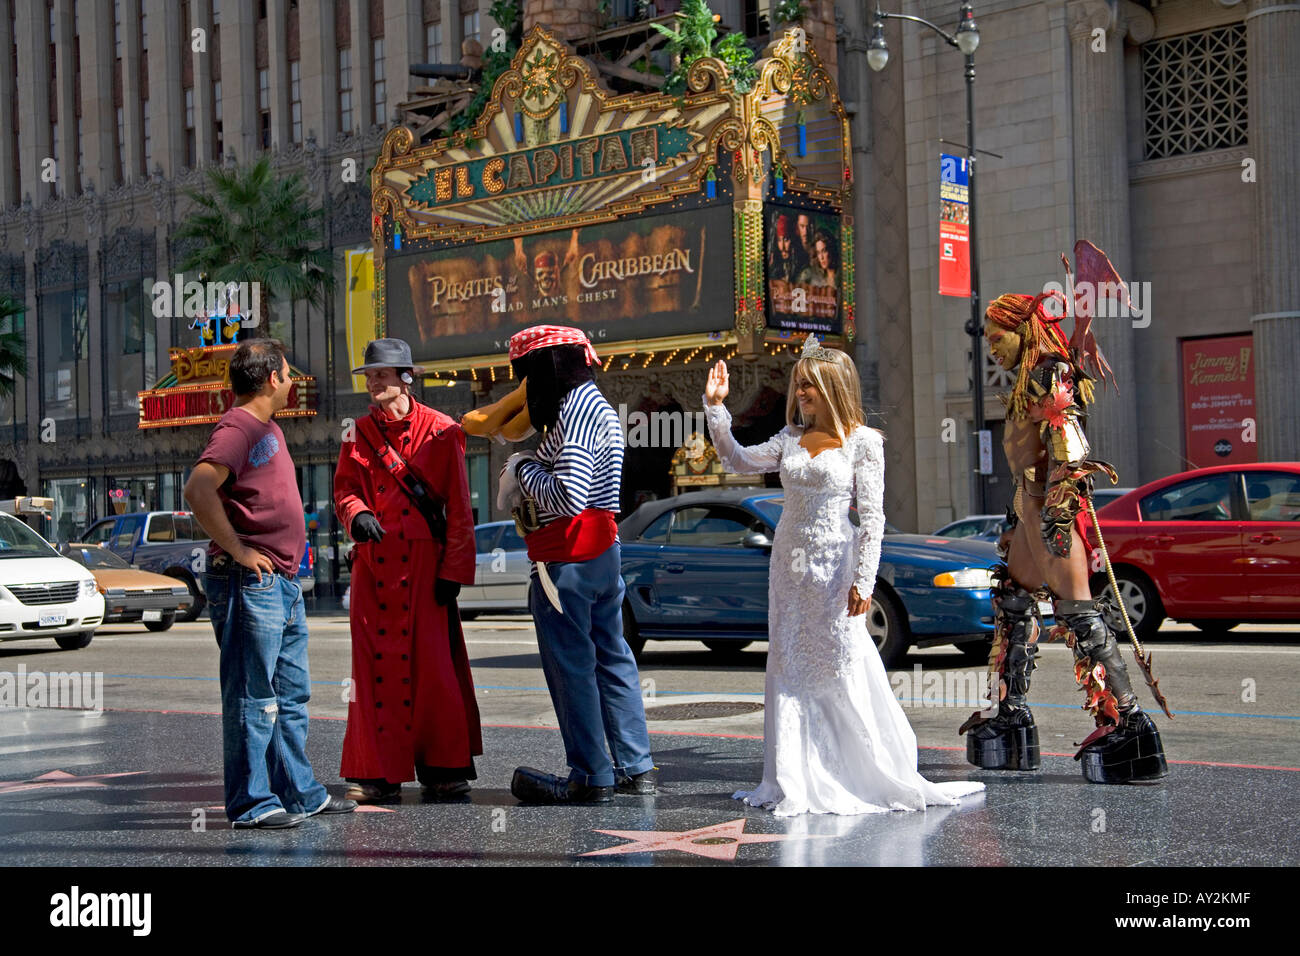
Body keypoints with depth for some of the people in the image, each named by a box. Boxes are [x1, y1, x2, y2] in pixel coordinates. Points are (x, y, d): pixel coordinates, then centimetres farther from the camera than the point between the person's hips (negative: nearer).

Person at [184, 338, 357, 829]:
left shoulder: (268, 429, 19)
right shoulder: (237, 427, -12)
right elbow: (198, 490, -27)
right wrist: (236, 550, -23)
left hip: (284, 582, 10)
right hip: (250, 582, -10)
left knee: (291, 694, 15)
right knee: (253, 696, -6)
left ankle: (300, 793, 23)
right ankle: (251, 803, -1)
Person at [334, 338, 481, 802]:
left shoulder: (440, 432, 0)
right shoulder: (361, 433, 12)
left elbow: (459, 508, -1)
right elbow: (344, 488, 12)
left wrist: (453, 570, -6)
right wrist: (356, 514, -12)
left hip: (423, 563, -4)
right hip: (374, 562, 4)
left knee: (433, 663, -4)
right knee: (375, 663, 3)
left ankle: (444, 769, 6)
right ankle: (379, 773, 9)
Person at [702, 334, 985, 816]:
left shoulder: (862, 442, -6)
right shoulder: (791, 439, 9)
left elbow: (872, 517, -9)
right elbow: (739, 461, 9)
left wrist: (863, 580, -15)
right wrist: (715, 407, 0)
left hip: (834, 564, -6)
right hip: (790, 563, 6)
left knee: (841, 668, -3)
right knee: (789, 668, 6)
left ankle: (873, 776, 11)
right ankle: (797, 782, 13)